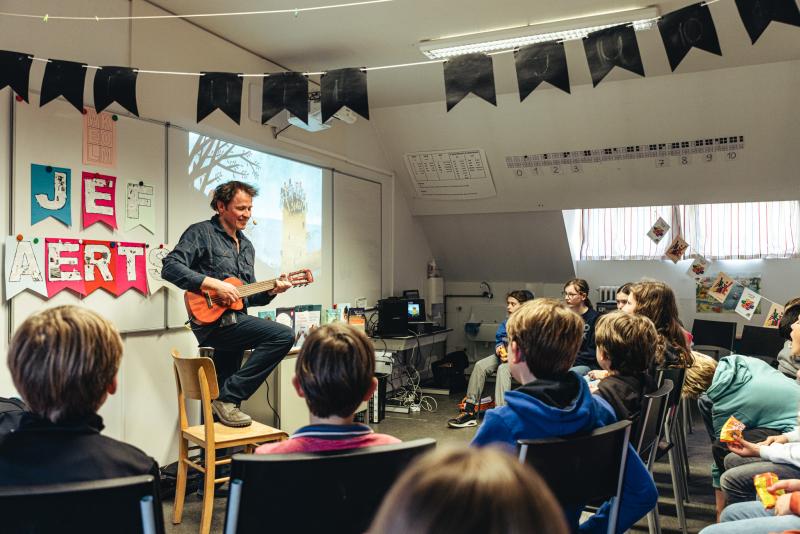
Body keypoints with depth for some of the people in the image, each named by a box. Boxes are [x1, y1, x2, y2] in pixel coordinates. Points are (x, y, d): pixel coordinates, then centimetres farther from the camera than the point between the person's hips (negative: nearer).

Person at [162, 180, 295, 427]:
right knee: (284, 335, -23)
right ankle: (229, 397, -15)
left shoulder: (246, 246, 20)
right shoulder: (201, 232, -3)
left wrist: (271, 291, 3)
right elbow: (170, 267, -17)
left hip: (235, 320, 8)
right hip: (212, 321, -8)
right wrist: (214, 283, -22)